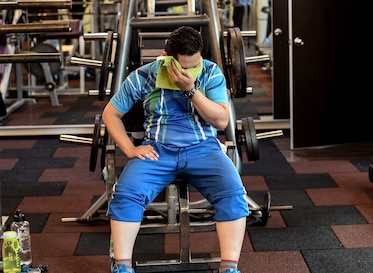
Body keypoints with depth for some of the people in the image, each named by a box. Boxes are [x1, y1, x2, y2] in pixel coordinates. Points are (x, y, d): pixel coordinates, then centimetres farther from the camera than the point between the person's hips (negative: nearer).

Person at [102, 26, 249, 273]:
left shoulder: (212, 73, -1)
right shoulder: (142, 77, -2)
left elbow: (221, 121, -9)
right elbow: (111, 114, 6)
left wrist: (191, 89, -19)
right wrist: (130, 149, -8)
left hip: (203, 149, 0)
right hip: (157, 150, 0)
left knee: (233, 193, -28)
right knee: (125, 194, -28)